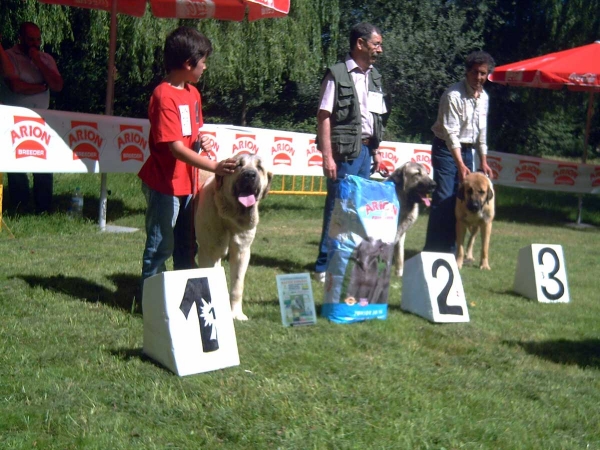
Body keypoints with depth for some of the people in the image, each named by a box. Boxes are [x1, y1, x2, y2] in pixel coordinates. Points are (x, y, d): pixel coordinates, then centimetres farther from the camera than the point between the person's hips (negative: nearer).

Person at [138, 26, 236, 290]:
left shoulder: (193, 93, 7)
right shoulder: (164, 97, -20)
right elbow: (175, 147, -25)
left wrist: (202, 141, -2)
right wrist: (214, 167, -31)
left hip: (186, 183, 9)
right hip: (164, 183, -8)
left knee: (187, 248, 17)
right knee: (160, 248, 2)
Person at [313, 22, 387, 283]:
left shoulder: (374, 77, 13)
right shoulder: (337, 75, -8)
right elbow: (323, 117, -11)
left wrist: (376, 150, 13)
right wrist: (327, 156, -16)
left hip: (366, 149, 7)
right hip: (345, 151, -7)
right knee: (338, 207, -3)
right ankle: (324, 267, 5)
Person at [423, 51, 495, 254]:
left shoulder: (483, 97, 6)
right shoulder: (454, 95, -18)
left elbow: (482, 131, 14)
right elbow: (451, 132, -23)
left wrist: (483, 161, 10)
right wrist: (460, 164, -29)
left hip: (466, 150, 7)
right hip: (446, 149, -7)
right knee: (443, 199, -12)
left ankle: (450, 249, 12)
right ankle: (432, 250, -8)